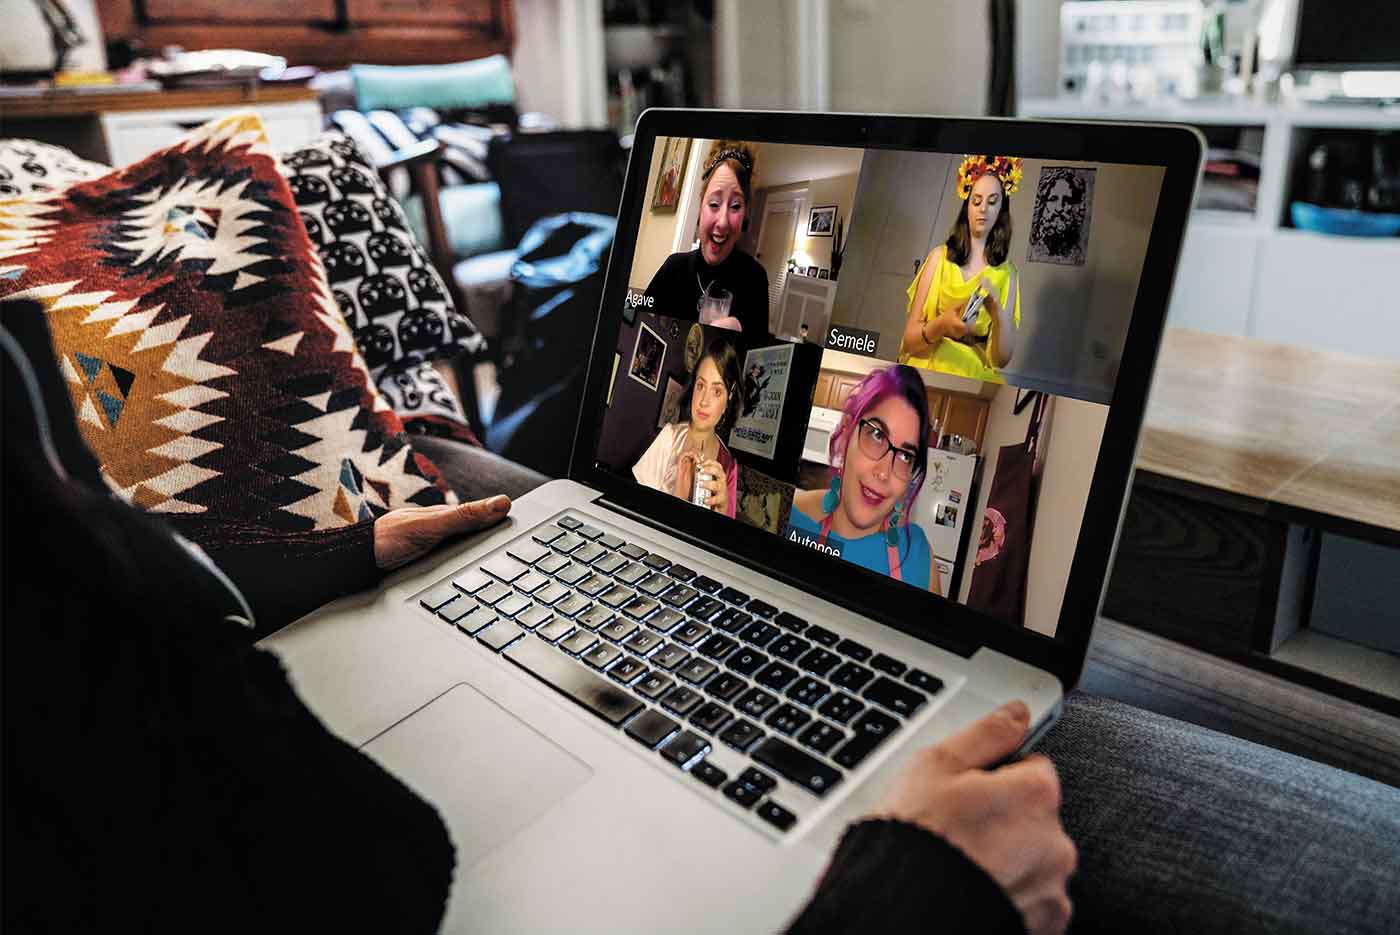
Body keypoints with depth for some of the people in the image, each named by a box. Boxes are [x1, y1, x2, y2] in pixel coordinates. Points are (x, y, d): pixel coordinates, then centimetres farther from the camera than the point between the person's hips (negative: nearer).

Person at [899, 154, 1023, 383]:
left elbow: (1002, 359, 1)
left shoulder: (1007, 272, 5)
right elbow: (909, 339, -2)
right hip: (926, 371, -1)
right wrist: (942, 325, -21)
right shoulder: (939, 256, 2)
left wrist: (998, 314, -16)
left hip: (976, 377, 1)